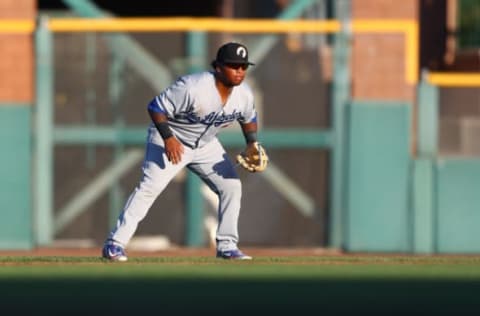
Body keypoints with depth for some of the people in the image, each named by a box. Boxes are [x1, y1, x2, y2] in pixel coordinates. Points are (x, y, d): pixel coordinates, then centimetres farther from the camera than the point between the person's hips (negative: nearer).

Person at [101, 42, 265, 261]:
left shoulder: (244, 95, -12)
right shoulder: (193, 87, -32)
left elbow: (249, 119, 10)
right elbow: (156, 107, -27)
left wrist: (252, 143, -8)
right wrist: (168, 138, -37)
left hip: (206, 145, 7)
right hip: (171, 140, -7)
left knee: (231, 186, -2)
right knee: (150, 187, -19)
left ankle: (226, 246, 10)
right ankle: (114, 244, -18)